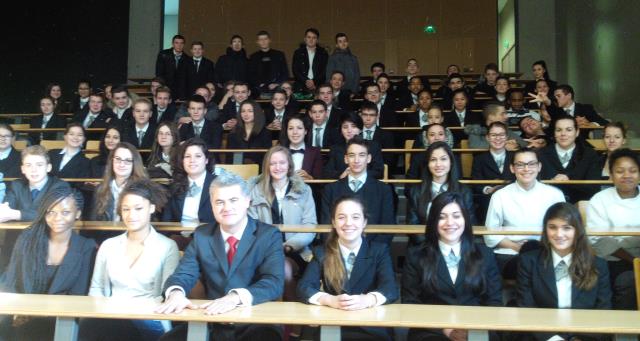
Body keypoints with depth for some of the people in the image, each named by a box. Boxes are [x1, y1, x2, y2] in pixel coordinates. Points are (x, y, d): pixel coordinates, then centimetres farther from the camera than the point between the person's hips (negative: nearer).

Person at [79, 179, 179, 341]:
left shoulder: (167, 247, 2)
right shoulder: (108, 245, 15)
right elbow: (96, 287, 17)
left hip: (147, 322, -4)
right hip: (111, 317, 4)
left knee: (94, 327, -33)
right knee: (89, 324, -33)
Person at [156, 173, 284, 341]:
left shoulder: (269, 235, -2)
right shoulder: (201, 235, 10)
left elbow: (274, 282, -13)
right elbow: (183, 274, 3)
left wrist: (237, 297, -32)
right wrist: (176, 292, -22)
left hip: (256, 322, -3)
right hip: (212, 323, 3)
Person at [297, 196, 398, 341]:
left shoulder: (380, 251, 4)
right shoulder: (321, 252, 5)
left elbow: (391, 289, -9)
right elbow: (304, 287, -7)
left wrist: (366, 300, -30)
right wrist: (331, 300, -26)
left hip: (372, 329, -1)